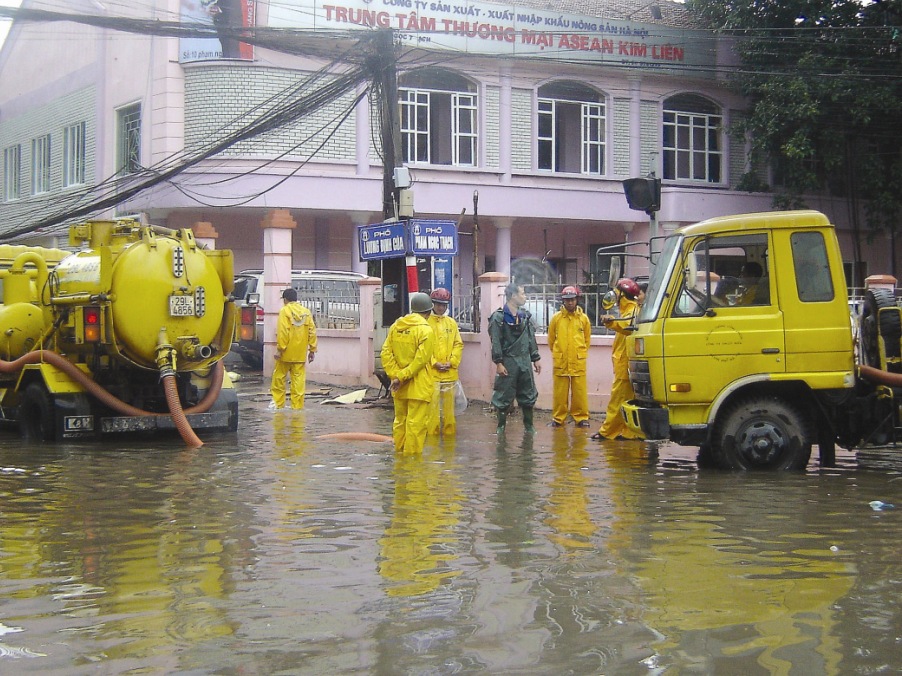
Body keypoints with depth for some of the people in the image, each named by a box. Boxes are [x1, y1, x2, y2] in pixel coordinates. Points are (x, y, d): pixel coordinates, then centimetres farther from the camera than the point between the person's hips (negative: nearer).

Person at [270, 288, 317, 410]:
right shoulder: (306, 312, 6)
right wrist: (312, 349, 9)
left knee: (279, 378, 10)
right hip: (300, 354, 4)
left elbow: (282, 332, -15)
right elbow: (312, 332, 5)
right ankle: (297, 406, 2)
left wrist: (280, 349, -12)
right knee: (298, 380, 3)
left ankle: (278, 403, 12)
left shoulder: (285, 311, -8)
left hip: (286, 354, -4)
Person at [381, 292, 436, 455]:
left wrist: (395, 375, -6)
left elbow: (386, 353, 0)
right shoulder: (426, 330, -12)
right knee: (416, 422, -1)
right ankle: (412, 454, 0)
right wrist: (401, 377, -14)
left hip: (399, 387, 6)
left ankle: (399, 452, 26)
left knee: (400, 420, 17)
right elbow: (421, 359, -19)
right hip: (419, 386, -6)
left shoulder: (396, 326, 6)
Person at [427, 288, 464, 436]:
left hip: (450, 373, 4)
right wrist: (434, 363, -14)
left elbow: (458, 344, 10)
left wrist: (451, 362, -4)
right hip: (431, 372, -4)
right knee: (432, 407, -6)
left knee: (449, 407, 9)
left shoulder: (452, 323, 12)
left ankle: (449, 434, 17)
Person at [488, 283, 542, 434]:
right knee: (504, 396, 1)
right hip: (508, 362, -5)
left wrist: (535, 359, 12)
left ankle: (529, 425, 21)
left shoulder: (525, 316, 11)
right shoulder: (499, 317, -9)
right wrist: (498, 363, -16)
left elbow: (531, 339, 15)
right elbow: (496, 342, -12)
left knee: (528, 396, 10)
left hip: (525, 361, 6)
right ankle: (501, 426, 12)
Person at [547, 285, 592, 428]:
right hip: (560, 362, 0)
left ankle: (581, 417, 9)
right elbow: (551, 339, 13)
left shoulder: (583, 318, 5)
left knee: (580, 392, 1)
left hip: (578, 362, 0)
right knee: (560, 392, 4)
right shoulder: (556, 318, 3)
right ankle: (558, 418, 12)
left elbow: (587, 339, 16)